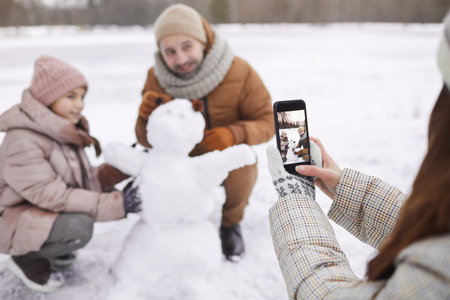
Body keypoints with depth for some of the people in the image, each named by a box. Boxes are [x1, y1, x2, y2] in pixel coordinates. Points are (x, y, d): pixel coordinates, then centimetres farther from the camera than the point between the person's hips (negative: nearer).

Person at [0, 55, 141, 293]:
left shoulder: (62, 130, 1)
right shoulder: (23, 142, -27)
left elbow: (87, 179, 1)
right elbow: (53, 197, -30)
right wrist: (118, 203, -33)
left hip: (44, 210, 9)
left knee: (107, 193, -5)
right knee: (79, 227, -33)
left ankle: (48, 247, 8)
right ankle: (27, 259, -3)